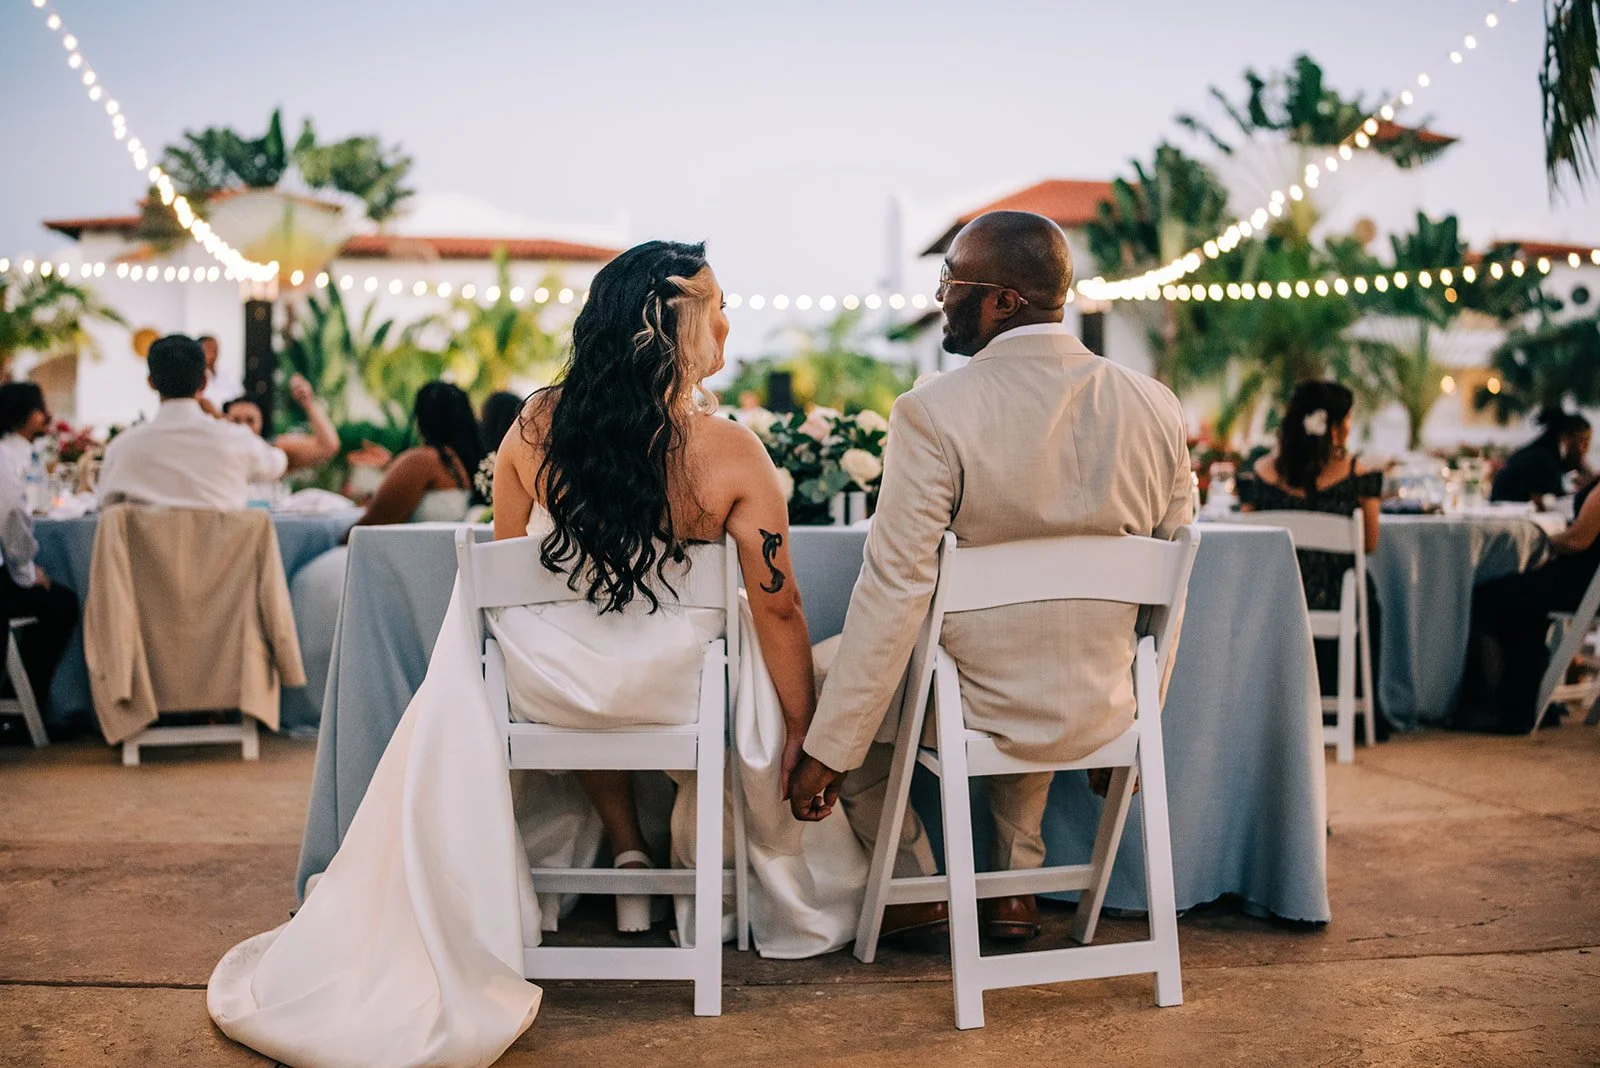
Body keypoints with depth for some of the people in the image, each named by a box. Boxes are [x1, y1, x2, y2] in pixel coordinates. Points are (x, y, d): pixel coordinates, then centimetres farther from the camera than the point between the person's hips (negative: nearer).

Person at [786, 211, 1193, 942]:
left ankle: (913, 884, 28)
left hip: (981, 713, -4)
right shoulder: (1156, 407, -4)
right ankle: (1018, 883, 38)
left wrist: (826, 753, -13)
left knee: (823, 673, 23)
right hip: (1102, 714, 5)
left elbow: (893, 594, -20)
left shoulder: (933, 413, -20)